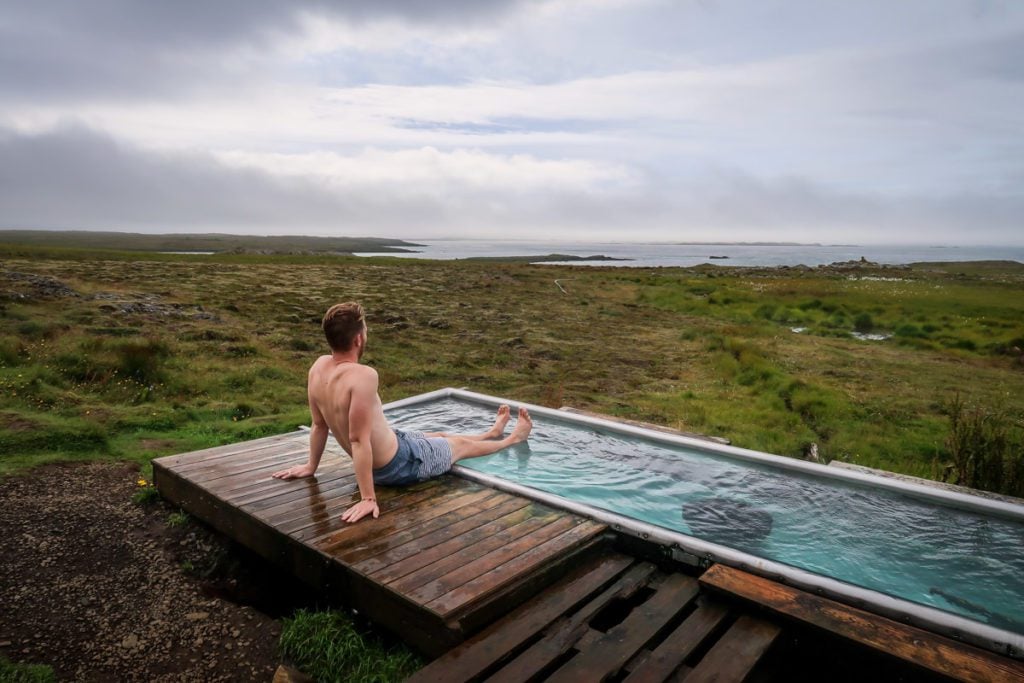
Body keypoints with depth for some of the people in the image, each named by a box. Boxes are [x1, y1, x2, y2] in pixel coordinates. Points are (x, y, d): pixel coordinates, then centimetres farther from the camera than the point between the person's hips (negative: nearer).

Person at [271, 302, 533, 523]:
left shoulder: (319, 367, -10)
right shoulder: (363, 376, -36)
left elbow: (319, 425, 1)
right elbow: (359, 440, -36)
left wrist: (311, 466, 14)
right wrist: (368, 498, -31)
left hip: (384, 454, 8)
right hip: (398, 464, -7)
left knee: (441, 435, 31)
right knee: (461, 444, 21)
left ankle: (492, 433, 60)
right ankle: (514, 438, 50)